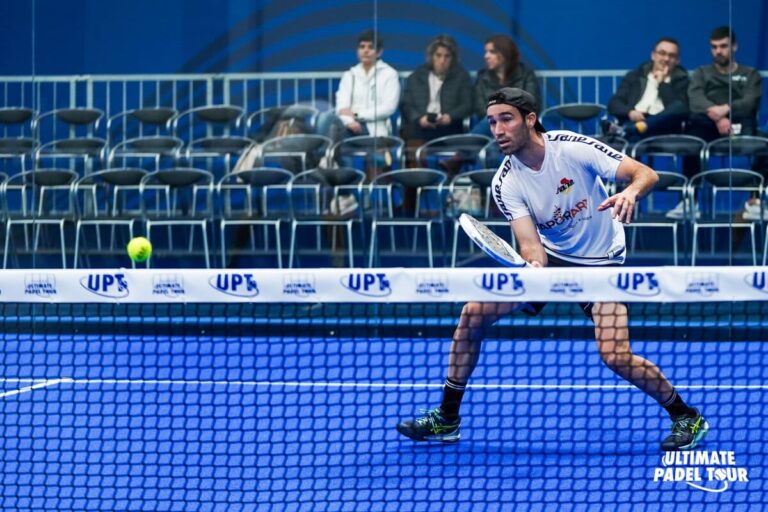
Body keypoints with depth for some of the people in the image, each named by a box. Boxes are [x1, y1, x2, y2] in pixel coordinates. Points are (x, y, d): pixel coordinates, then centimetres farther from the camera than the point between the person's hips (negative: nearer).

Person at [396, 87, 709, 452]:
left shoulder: (573, 148, -22)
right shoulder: (505, 185, -12)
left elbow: (646, 174, -22)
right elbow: (531, 244, -19)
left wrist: (631, 192, -45)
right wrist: (534, 265, -43)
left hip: (600, 261, -4)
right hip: (549, 257, 5)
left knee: (616, 357, -21)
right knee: (473, 313, -6)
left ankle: (687, 418, 1)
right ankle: (447, 419, 8)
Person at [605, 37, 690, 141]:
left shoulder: (681, 79, 17)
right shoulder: (635, 75, 22)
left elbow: (681, 109, -1)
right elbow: (614, 104, 11)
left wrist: (662, 83, 1)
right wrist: (630, 112, -12)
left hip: (663, 127, -2)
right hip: (632, 123, 2)